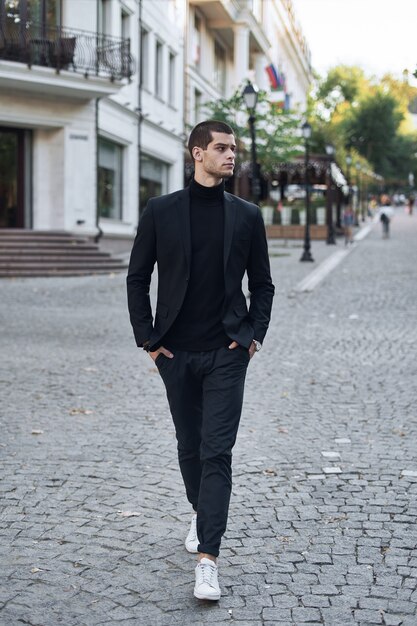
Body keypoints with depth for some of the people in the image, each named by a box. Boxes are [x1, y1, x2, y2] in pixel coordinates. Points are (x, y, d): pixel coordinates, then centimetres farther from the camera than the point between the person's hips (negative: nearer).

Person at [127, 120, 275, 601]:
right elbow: (137, 277, 4)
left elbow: (262, 283, 10)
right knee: (189, 444, 15)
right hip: (176, 351, 1)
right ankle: (201, 512, 42)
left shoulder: (247, 215, 3)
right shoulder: (160, 211, 0)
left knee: (217, 451, -8)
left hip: (227, 351, -1)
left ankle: (207, 558, -7)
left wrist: (255, 335, -1)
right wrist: (147, 338, -1)